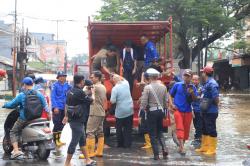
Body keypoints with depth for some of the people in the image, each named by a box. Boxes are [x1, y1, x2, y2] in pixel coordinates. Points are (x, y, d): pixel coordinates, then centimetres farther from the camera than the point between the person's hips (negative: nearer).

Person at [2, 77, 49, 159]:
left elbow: (12, 104, -4)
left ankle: (16, 150, -6)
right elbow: (45, 106, 3)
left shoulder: (21, 95, -10)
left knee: (13, 132, 10)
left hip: (24, 119, -5)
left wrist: (5, 105, 15)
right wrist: (48, 112, 18)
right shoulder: (39, 94, 0)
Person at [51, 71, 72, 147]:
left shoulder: (67, 85, 8)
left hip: (64, 107, 5)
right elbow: (53, 97, -10)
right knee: (57, 124, -5)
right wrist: (55, 107, -17)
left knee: (62, 124, 11)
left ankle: (58, 139, 23)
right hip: (57, 107, -5)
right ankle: (55, 140, 5)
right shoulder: (55, 85, -6)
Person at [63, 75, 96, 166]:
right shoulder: (80, 92, -21)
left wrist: (66, 116, 29)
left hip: (72, 119, 10)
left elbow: (67, 104, 17)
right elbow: (91, 100, -8)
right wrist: (93, 92, 12)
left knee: (82, 140, 18)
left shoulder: (70, 91, 6)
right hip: (77, 121, -10)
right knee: (74, 142, -3)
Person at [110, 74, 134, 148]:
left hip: (120, 112, -4)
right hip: (129, 110, 4)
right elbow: (124, 79, 26)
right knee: (128, 128, 9)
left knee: (119, 128, 11)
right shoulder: (126, 84, 0)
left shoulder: (115, 88, -14)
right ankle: (127, 144, 9)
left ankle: (120, 144, 17)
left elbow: (112, 101, -15)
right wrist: (118, 76, 27)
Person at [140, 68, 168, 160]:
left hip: (151, 111, -4)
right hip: (160, 111, 5)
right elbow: (166, 101, 5)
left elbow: (144, 101, -13)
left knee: (153, 134, 5)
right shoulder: (163, 87, 2)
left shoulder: (147, 87, -12)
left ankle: (156, 154, 6)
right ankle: (164, 148, 0)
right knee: (160, 131, 19)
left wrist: (143, 108, 4)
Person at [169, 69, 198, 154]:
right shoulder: (177, 85, 2)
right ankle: (182, 147, -19)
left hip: (188, 111, 3)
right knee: (180, 128, -13)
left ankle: (181, 147, 21)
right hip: (178, 110, -3)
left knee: (186, 129, 7)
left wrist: (192, 93, -16)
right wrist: (171, 104, -5)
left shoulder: (192, 87, 7)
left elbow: (195, 100, 2)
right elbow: (170, 95, 8)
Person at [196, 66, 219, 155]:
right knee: (205, 130, 18)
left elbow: (216, 98, -23)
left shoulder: (212, 84, -20)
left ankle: (212, 149, 9)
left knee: (211, 130, 0)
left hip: (211, 112, -10)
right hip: (205, 111, 10)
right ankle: (204, 147, 30)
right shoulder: (206, 83, 11)